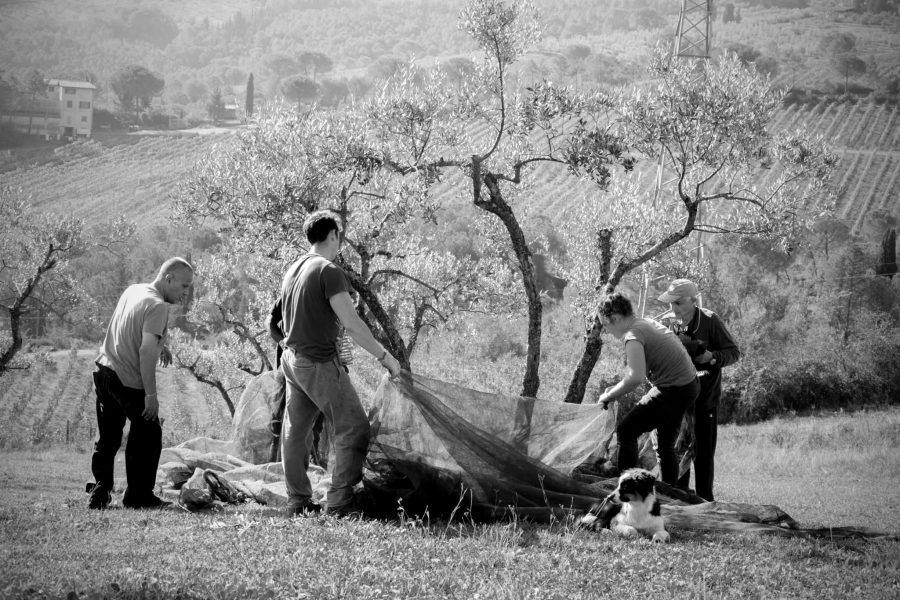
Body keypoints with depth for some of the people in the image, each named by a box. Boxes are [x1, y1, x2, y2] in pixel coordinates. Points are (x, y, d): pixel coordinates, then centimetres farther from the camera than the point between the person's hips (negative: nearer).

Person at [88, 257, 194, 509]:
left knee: (107, 437, 15)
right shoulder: (158, 306, -16)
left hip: (104, 368, 8)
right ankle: (138, 496, 9)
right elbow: (146, 351, -24)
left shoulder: (133, 290, 10)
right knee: (148, 436, 5)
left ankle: (99, 493, 12)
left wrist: (158, 345, 29)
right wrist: (151, 394, -23)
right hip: (129, 381, -8)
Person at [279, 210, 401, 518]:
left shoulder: (293, 270, 12)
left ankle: (298, 502, 17)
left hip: (291, 359, 9)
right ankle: (339, 501, -6)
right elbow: (352, 324, -19)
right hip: (320, 362, -9)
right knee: (353, 428, -3)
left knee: (295, 430, 12)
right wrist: (384, 356, -12)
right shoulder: (329, 271, -15)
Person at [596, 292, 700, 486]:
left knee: (626, 432, -6)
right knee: (665, 443, 21)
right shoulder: (648, 323, 10)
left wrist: (609, 396, -20)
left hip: (674, 391, -10)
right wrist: (618, 388, 12)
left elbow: (636, 377, -33)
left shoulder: (634, 335, -20)